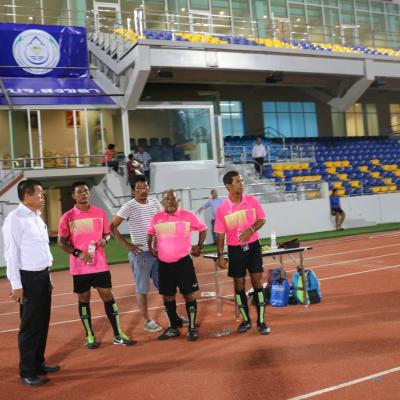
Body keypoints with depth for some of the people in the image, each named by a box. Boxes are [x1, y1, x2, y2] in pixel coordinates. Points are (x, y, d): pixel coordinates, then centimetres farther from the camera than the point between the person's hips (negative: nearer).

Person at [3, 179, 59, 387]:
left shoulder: (37, 217, 11)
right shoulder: (15, 219, -15)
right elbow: (11, 253, -16)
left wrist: (47, 276, 16)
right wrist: (16, 285, -17)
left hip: (42, 276, 8)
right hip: (28, 278, -8)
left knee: (42, 323, 15)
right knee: (30, 326, 1)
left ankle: (38, 363, 30)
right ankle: (27, 372, 13)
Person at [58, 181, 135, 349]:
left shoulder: (100, 213, 4)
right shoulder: (68, 217, -3)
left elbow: (107, 233, 14)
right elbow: (61, 242, -2)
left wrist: (104, 240, -10)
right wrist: (77, 253, -16)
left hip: (100, 265, 2)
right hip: (79, 267, -2)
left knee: (108, 296, 3)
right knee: (84, 299, 8)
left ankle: (118, 335, 11)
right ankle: (89, 336, 22)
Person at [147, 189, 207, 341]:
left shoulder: (188, 216, -6)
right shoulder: (156, 218, 1)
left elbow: (203, 229, 7)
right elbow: (150, 233, 20)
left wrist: (199, 246, 1)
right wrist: (150, 247, 8)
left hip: (183, 261, -3)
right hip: (164, 264, 3)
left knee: (189, 294, 1)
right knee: (168, 296, 11)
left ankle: (192, 328, 12)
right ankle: (173, 328, 25)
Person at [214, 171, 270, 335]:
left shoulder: (252, 201, -5)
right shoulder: (222, 208, -8)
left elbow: (262, 219, 3)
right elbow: (220, 234, -3)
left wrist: (251, 230, -17)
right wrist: (220, 255, -7)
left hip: (253, 246, 1)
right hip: (235, 249, 0)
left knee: (257, 281, -1)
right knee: (239, 285, 7)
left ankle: (261, 321, 8)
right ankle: (246, 320, 23)